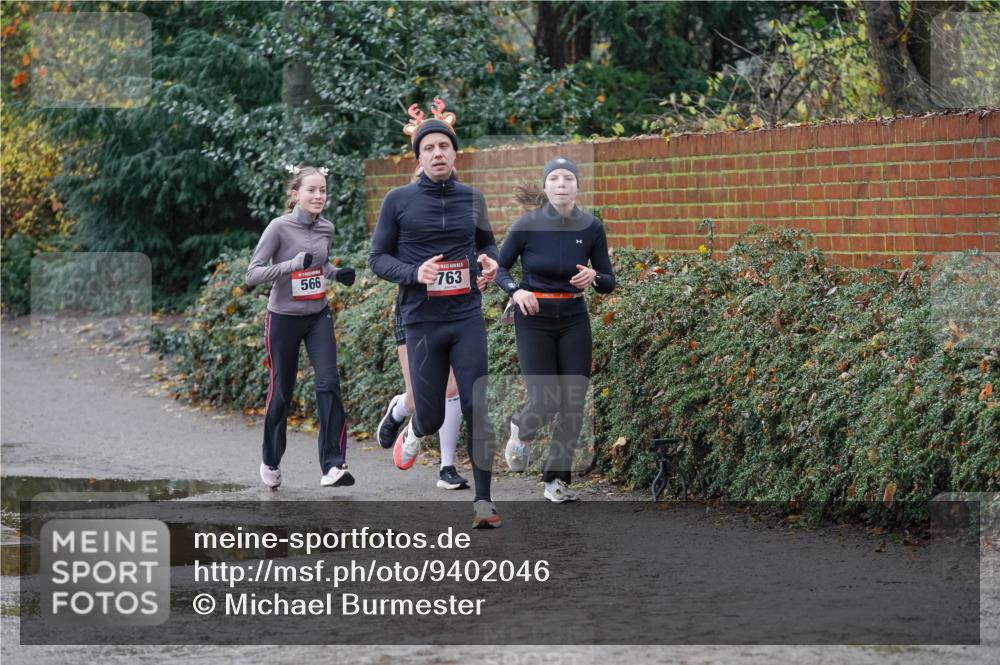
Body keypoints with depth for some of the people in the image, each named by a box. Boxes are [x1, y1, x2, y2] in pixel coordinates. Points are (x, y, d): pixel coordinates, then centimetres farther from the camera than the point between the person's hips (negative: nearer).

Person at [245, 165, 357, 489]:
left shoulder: (326, 228, 1)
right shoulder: (280, 228, -14)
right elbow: (252, 274, -17)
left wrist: (337, 274, 0)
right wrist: (293, 264, -30)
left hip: (318, 316, 4)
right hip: (283, 318, -4)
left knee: (329, 384, -14)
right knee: (281, 392, 7)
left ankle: (333, 465, -16)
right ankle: (270, 460, 30)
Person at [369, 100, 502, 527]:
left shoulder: (472, 198, 6)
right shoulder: (399, 200, -2)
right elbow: (378, 258, 1)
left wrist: (491, 263, -1)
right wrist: (414, 273, -16)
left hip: (468, 318, 2)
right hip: (422, 320, -1)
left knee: (478, 408, -7)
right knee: (432, 415, 3)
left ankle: (484, 500, -1)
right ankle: (415, 432, 41)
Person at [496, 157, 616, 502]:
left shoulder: (591, 228, -5)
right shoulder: (528, 225, -11)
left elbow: (609, 282, 3)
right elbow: (499, 268, 1)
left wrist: (593, 277, -19)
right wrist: (516, 291, -18)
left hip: (574, 321, 3)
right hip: (534, 320, -3)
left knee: (573, 402, -2)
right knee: (546, 400, -10)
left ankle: (557, 480, 10)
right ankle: (522, 429, 26)